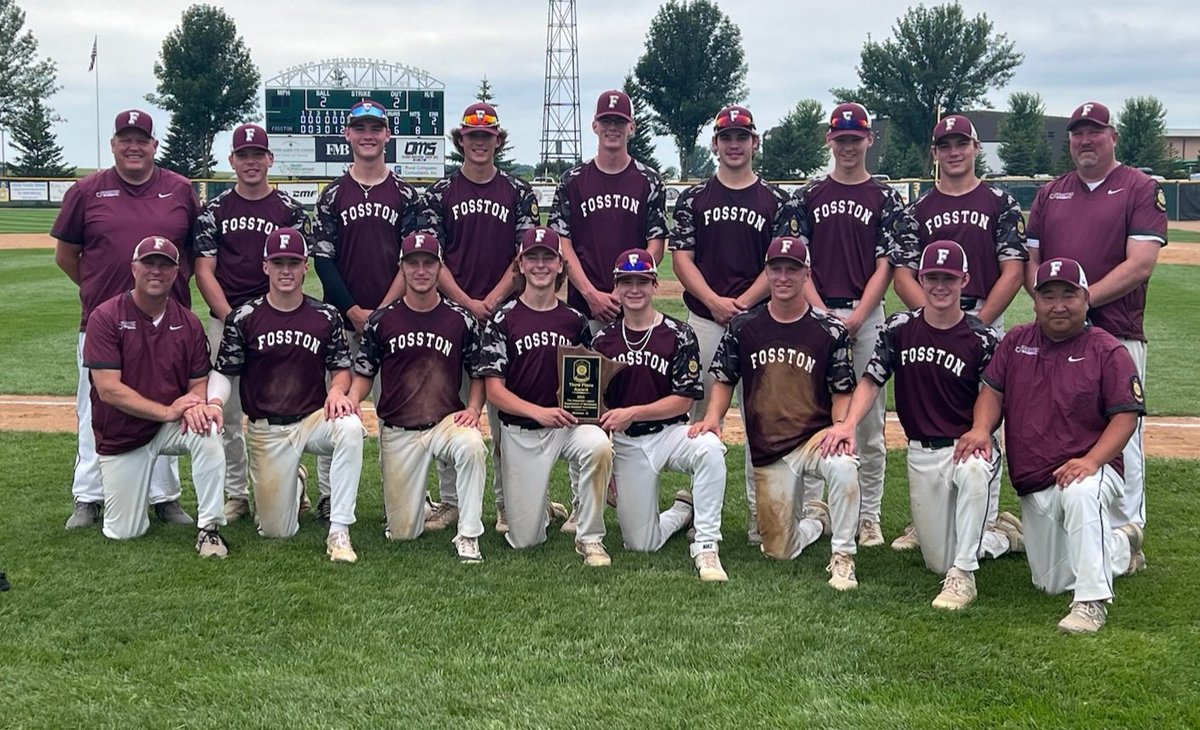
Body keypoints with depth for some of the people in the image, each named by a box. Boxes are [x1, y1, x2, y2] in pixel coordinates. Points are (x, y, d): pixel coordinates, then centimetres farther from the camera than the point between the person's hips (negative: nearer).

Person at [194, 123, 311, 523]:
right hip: (223, 319, 2)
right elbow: (204, 271, 4)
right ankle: (235, 492, 14)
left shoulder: (289, 209, 6)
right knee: (225, 411, 3)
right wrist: (231, 318, -8)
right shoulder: (214, 210, 9)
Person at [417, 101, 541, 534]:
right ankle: (449, 500, 11)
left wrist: (493, 300, -10)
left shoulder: (519, 193, 8)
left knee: (504, 409, 1)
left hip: (505, 312, 0)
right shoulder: (439, 194, 8)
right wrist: (467, 302, -10)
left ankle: (506, 501, 9)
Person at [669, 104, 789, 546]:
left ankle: (760, 514, 6)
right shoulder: (693, 199, 8)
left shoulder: (775, 201, 7)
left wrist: (743, 302, -12)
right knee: (702, 415, 5)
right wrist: (714, 301, -12)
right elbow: (681, 258, 2)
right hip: (703, 321, 1)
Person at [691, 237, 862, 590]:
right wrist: (713, 417, -8)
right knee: (779, 551, 3)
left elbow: (842, 392, 1)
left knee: (844, 466, -40)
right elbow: (724, 379, 10)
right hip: (767, 450, 2)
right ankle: (815, 517, 39)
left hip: (816, 437, -2)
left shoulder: (830, 331, -2)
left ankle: (842, 557, -19)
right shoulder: (743, 326, 3)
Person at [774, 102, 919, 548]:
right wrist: (822, 312, -8)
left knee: (869, 419, 1)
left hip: (866, 315, -1)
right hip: (816, 313, 1)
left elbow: (886, 264, 0)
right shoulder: (807, 197, 9)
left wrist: (857, 317, -11)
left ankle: (868, 515, 8)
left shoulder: (885, 199, 6)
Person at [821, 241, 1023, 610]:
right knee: (938, 561, 8)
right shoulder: (899, 329, 1)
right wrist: (848, 424, -15)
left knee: (973, 471, -43)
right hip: (921, 454, 4)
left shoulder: (982, 340, -7)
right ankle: (1003, 535, 39)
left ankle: (962, 576, -30)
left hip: (967, 445, -3)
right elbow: (871, 381, 2)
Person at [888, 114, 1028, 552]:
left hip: (985, 323, -2)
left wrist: (977, 322, -12)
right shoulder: (919, 209, 10)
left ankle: (986, 524, 8)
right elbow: (902, 274, 4)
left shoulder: (1000, 204, 5)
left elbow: (1013, 272, -2)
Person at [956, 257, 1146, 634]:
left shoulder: (1108, 351, -7)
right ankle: (1121, 546, 41)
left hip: (1090, 471, -5)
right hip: (1032, 486, 6)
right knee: (1051, 583, 13)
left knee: (1080, 493, -44)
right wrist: (981, 428, -13)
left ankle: (1091, 602, -33)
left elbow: (1126, 415, -12)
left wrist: (1091, 461, -27)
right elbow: (992, 390, 9)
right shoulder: (1016, 341, 6)